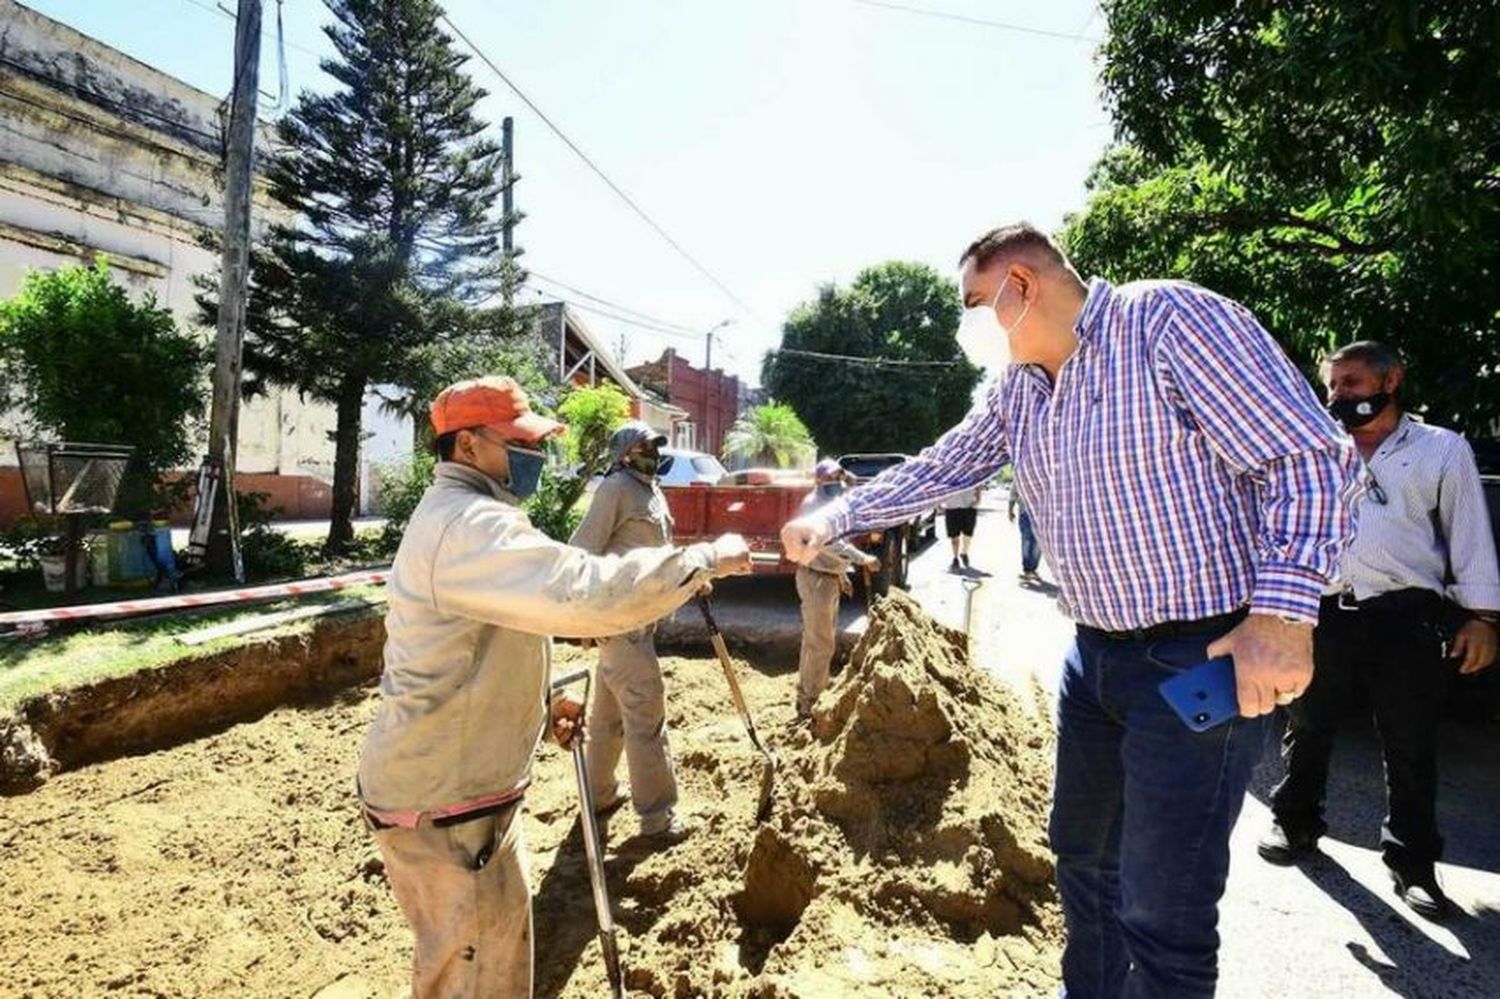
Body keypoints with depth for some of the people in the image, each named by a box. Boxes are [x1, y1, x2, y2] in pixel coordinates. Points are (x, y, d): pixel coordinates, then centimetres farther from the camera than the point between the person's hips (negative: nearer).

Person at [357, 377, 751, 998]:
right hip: (437, 804, -10)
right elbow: (587, 594, -39)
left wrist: (539, 703, 12)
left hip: (471, 783, 10)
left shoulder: (462, 516, 12)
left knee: (504, 928, 25)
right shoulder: (465, 523, -25)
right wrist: (707, 558, -27)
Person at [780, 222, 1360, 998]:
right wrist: (831, 519, 10)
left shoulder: (1169, 319, -15)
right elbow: (936, 470, 16)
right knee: (1083, 858, 22)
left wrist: (1283, 611, -26)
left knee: (1162, 914, -1)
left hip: (1199, 661, -8)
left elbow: (1308, 454, -17)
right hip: (1093, 655, 8)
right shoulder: (1017, 387, 9)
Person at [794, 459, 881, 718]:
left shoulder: (831, 504, 14)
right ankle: (808, 703, 1)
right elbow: (830, 541, -31)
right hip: (816, 579, -10)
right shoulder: (813, 504, -18)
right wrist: (862, 559, -33)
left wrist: (842, 575, 24)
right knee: (820, 643, -7)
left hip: (830, 578, 10)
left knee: (823, 640, 20)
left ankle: (817, 692, 34)